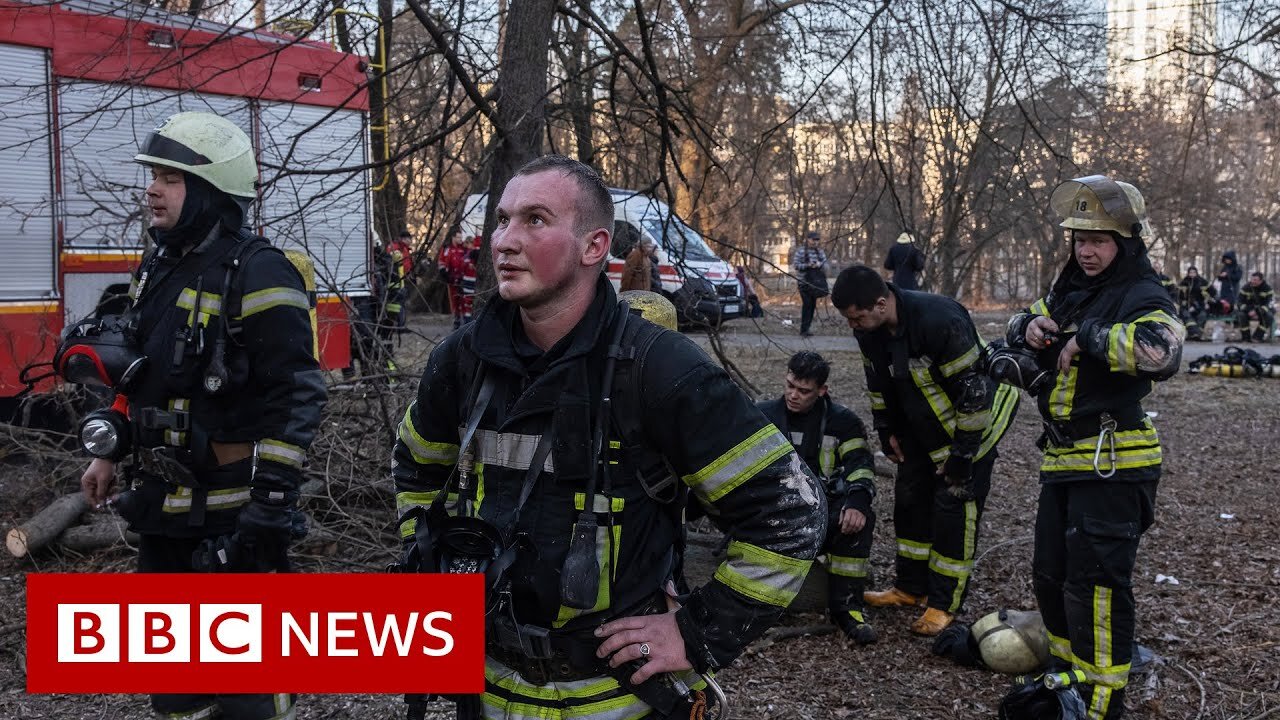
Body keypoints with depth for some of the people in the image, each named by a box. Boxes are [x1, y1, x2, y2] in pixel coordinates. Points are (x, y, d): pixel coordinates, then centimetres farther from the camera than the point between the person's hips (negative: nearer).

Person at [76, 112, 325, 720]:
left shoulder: (258, 275, -17)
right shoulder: (159, 266, 11)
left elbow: (295, 399, -20)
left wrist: (271, 506, -22)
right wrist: (109, 452, 19)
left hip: (230, 511, -9)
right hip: (163, 504, 9)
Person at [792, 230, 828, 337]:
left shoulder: (820, 252, 12)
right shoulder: (800, 251, -4)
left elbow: (826, 265, 6)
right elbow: (796, 265, -10)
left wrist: (819, 264, -16)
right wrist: (808, 265, -22)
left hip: (816, 282, 5)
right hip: (804, 282, -5)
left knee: (813, 304, 5)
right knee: (807, 304, -12)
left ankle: (806, 329, 13)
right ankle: (804, 330, -9)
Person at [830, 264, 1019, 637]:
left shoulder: (940, 321, -36)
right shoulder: (868, 330, -12)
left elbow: (972, 392, -30)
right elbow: (879, 381, 9)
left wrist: (962, 456, -24)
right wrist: (887, 432, 8)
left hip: (974, 421, -8)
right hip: (923, 426, 8)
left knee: (954, 506, -7)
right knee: (910, 498, 11)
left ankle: (944, 603, 2)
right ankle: (911, 587, 24)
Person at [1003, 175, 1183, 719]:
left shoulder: (1142, 296, -13)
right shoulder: (1070, 290, 12)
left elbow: (1161, 349, -35)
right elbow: (1022, 322, 26)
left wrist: (1088, 336, -26)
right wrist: (1028, 328, 3)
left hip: (1113, 464, -9)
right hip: (1062, 459, 9)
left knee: (1096, 582, -8)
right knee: (1050, 574, 17)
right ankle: (1066, 668, 35)